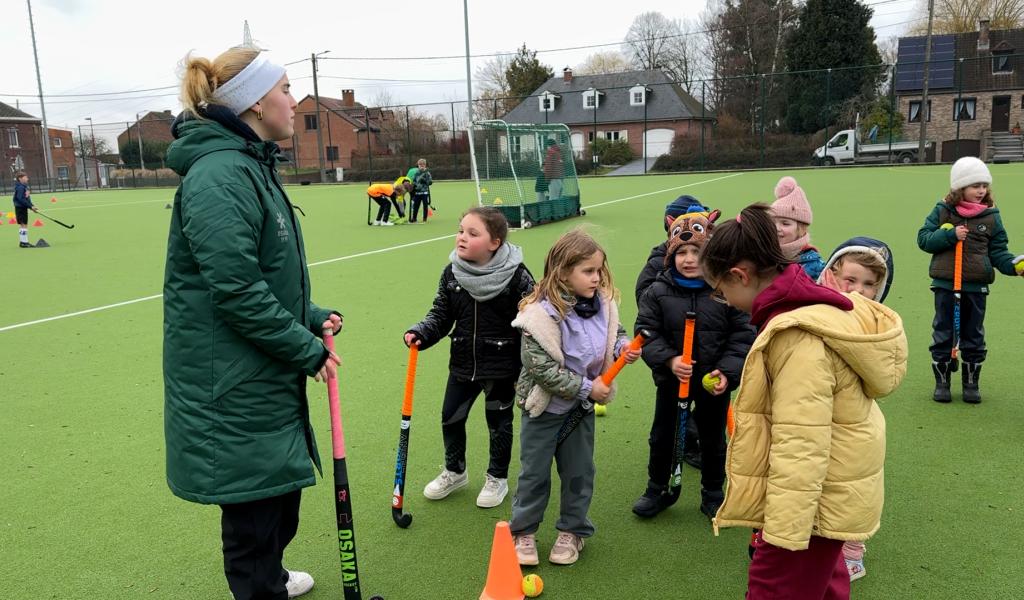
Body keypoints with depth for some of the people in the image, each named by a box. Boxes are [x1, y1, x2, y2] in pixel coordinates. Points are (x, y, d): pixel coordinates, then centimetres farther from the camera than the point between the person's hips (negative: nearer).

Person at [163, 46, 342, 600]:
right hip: (233, 391, -10)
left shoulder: (251, 167, 12)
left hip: (264, 381, 10)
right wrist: (308, 348, -16)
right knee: (254, 511, 4)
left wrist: (311, 318, 5)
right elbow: (236, 290, -24)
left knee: (279, 489, 24)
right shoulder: (219, 175, -20)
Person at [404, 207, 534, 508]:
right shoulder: (451, 273, -5)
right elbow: (441, 315, 3)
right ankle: (455, 471, 40)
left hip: (501, 368, -4)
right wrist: (421, 333, -17)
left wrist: (525, 373, -12)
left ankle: (497, 477, 36)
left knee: (499, 422, 13)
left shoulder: (517, 276, -18)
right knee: (450, 418, 14)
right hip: (462, 364, 4)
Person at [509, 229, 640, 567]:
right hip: (545, 405, -5)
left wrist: (623, 347, -11)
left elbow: (614, 335, 12)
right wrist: (586, 387, -22)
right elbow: (542, 367, -26)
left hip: (582, 405, 5)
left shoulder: (603, 303, -8)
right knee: (535, 472, 9)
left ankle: (572, 531, 34)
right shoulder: (542, 313, -26)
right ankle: (524, 532, 28)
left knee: (579, 472, 15)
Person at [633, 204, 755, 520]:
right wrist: (668, 360, -24)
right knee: (662, 436, 15)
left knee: (713, 440, 17)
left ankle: (713, 494, 37)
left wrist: (727, 371, -18)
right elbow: (647, 332, -9)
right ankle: (658, 489, 36)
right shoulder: (658, 292, -10)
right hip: (671, 379, 1)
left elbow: (743, 336, -9)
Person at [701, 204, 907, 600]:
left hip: (813, 500, -10)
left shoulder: (799, 338, -29)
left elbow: (800, 445, -29)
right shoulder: (814, 308, 3)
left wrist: (784, 532, -24)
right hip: (829, 490, 10)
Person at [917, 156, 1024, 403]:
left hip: (977, 286, 1)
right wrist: (950, 235, -16)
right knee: (943, 335, 7)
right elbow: (923, 239, -3)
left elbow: (997, 252, 4)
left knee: (974, 336, 10)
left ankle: (971, 383, 23)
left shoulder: (991, 216, 3)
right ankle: (942, 382, 18)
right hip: (945, 284, -1)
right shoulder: (942, 211, 1)